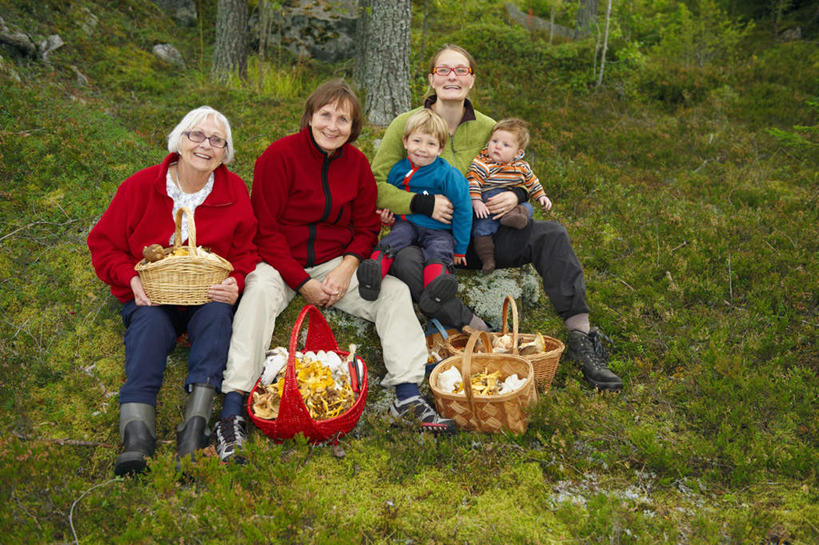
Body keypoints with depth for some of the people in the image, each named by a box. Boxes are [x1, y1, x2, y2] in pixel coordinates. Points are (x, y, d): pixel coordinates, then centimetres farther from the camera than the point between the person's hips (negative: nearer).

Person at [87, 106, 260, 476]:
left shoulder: (234, 192, 2)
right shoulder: (141, 186, -1)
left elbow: (246, 251, 7)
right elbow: (104, 243, 4)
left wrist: (235, 283, -15)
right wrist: (132, 279, -14)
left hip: (209, 296, 1)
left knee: (216, 315, -33)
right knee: (150, 323, -32)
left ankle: (196, 424, -46)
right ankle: (136, 434, -50)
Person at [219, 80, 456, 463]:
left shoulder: (357, 163, 4)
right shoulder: (279, 155, -10)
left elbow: (366, 227, 10)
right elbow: (265, 230, -11)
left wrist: (347, 267, -11)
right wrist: (302, 283, -18)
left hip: (337, 262, 4)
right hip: (280, 262, -4)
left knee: (394, 290, -16)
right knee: (260, 289, -35)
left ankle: (408, 396, -21)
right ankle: (233, 405, -38)